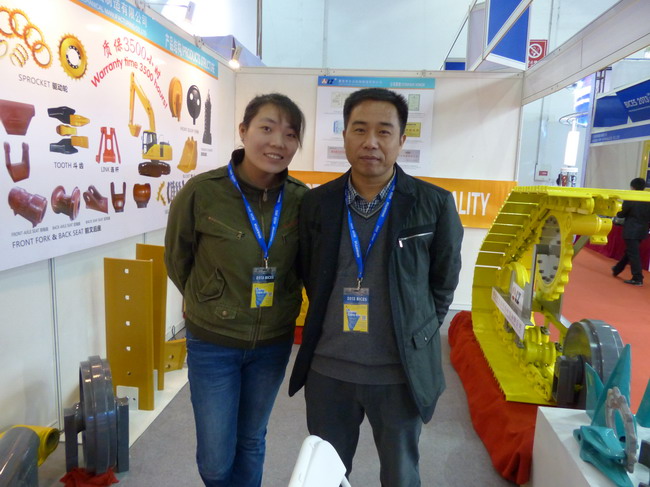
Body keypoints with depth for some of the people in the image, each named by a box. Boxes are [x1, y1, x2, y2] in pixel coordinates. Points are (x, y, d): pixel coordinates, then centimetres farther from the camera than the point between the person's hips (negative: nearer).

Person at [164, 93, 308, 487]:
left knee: (251, 442, 22)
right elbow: (176, 260, -1)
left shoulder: (302, 199, -11)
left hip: (274, 343, 2)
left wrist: (280, 306, 9)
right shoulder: (202, 192, -18)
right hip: (213, 342, -2)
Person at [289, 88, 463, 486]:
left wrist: (416, 333, 3)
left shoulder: (435, 204, -9)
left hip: (401, 371, -1)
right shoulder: (316, 203, -3)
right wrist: (332, 324, 9)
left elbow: (444, 282, 2)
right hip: (327, 369, 2)